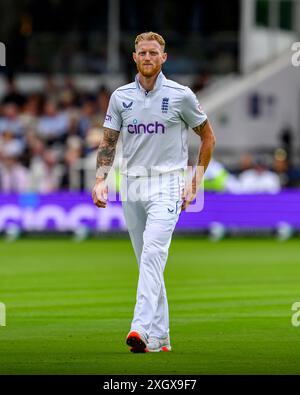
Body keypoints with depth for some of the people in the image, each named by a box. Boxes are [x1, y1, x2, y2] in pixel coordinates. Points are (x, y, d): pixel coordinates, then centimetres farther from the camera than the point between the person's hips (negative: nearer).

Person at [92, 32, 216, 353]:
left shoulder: (180, 95, -1)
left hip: (167, 185, -5)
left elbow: (208, 137, 8)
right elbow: (108, 142, 11)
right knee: (147, 262, 8)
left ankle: (142, 330, -31)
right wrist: (100, 180, -6)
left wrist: (195, 184, 3)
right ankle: (160, 336, 13)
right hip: (131, 185, 5)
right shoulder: (120, 96, 8)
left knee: (153, 254, -21)